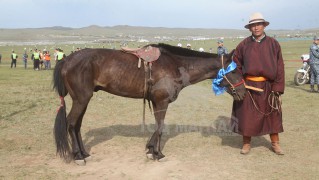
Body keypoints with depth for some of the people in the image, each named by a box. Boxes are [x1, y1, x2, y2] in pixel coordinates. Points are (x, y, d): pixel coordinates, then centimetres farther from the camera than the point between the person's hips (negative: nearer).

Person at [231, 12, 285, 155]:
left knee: (273, 114, 10)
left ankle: (275, 143, 25)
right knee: (247, 115, 5)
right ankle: (246, 143, 20)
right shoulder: (244, 44, 0)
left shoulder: (273, 44, 0)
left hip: (268, 86, 1)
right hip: (249, 85, 0)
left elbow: (280, 67, -1)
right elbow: (236, 65, 6)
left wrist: (277, 87, -8)